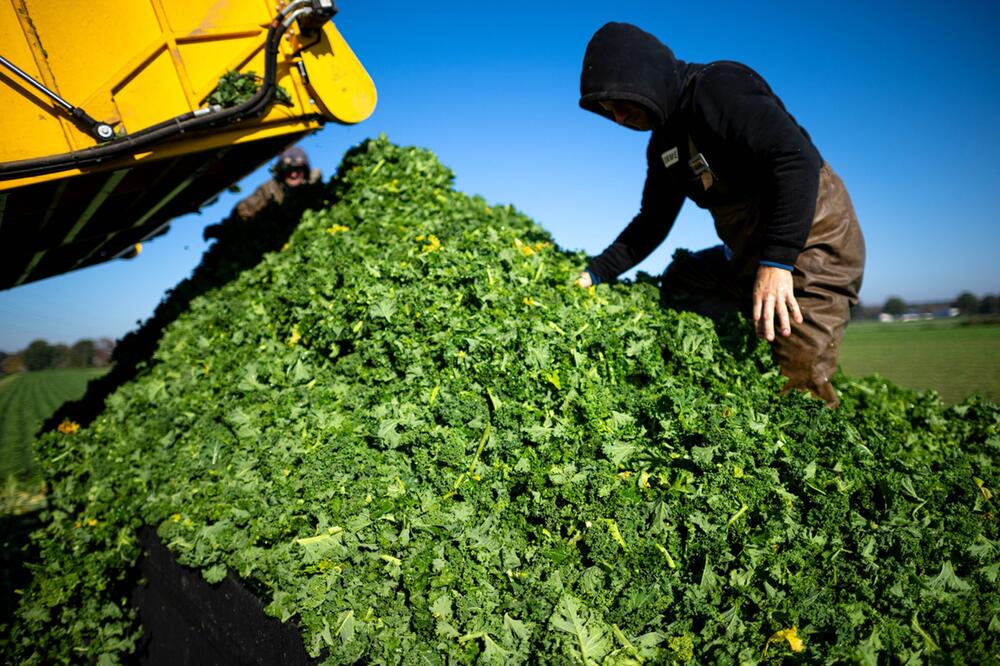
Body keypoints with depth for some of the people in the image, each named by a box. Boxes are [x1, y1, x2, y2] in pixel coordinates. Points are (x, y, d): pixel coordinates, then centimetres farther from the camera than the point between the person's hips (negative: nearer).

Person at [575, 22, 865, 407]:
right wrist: (594, 274, 7)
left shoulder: (718, 87, -16)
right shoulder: (663, 145, 11)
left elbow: (798, 159, -28)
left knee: (798, 388, -16)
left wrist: (777, 261, -36)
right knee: (676, 283, 23)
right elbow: (651, 224, 16)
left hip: (811, 242, -9)